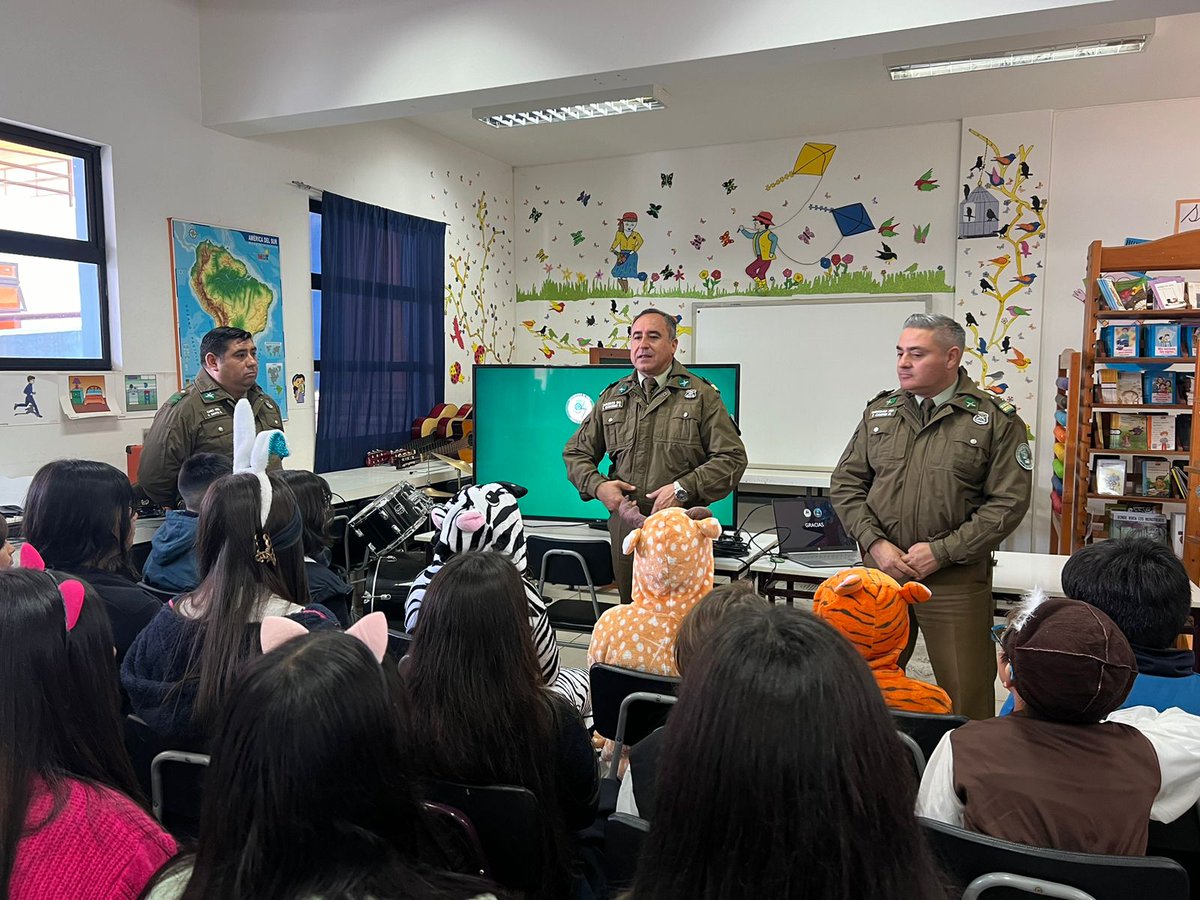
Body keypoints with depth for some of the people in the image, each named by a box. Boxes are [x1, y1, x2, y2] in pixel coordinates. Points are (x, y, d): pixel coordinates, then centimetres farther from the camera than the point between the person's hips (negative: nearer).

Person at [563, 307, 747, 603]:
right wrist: (597, 485, -2)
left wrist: (683, 489, -15)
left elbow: (732, 457, -5)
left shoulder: (701, 395, 1)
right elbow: (576, 453, 17)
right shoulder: (611, 398, 12)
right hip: (626, 522, 3)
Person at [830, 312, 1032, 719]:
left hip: (956, 578, -3)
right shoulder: (879, 411, 9)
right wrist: (875, 543, -6)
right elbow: (846, 483, 8)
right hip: (880, 568, 4)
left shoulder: (997, 420, -2)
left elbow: (1009, 501, -7)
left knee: (965, 694, 4)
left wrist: (942, 552, -13)